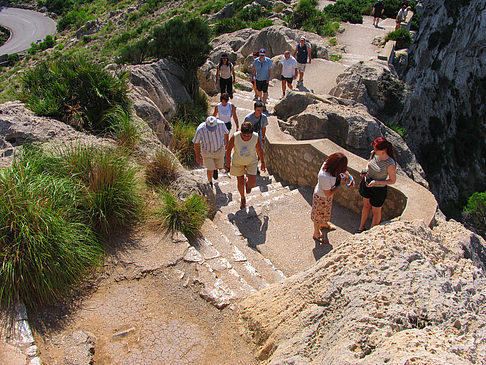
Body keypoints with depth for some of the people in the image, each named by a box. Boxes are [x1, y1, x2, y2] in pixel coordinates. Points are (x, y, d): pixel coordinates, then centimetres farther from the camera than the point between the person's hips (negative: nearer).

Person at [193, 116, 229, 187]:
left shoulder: (221, 124, -29)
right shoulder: (200, 129, -33)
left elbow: (225, 133, -5)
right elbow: (196, 143, -16)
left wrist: (226, 143, 13)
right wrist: (197, 156, -6)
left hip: (219, 149, 2)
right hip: (207, 150, -2)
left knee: (219, 167, 17)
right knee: (210, 170, 4)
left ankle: (215, 169, 56)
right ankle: (210, 183, 37)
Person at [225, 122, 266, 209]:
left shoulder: (256, 137, -25)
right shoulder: (235, 137, -29)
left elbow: (259, 149, -6)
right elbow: (228, 150, -13)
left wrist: (262, 162, 4)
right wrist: (227, 164, -4)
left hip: (251, 161, 0)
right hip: (238, 162, 0)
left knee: (252, 184, -6)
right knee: (240, 183, 12)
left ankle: (247, 182, 34)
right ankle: (243, 198, 43)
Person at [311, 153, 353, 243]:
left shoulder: (328, 163, -22)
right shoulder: (325, 177, -45)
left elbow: (343, 171, 2)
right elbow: (328, 194, -28)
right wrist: (339, 185, -20)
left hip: (327, 195, 8)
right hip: (321, 197, -8)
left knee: (326, 210, 34)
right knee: (319, 215, 19)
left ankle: (324, 224, 64)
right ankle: (316, 234, 46)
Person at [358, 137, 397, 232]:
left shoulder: (390, 164, -30)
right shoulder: (374, 154, -14)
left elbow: (393, 180, -17)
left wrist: (376, 182, -26)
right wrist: (365, 170, -12)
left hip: (379, 190, -6)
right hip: (367, 184, 6)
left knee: (376, 212, 15)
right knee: (366, 206, 25)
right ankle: (361, 228, 45)